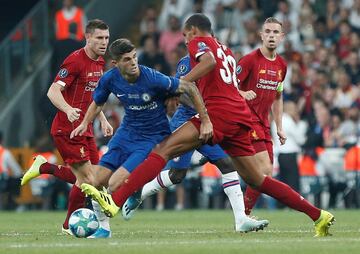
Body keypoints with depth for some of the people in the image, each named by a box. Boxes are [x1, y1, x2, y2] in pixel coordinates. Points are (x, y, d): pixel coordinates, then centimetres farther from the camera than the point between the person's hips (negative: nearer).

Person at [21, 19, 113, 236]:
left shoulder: (100, 63, 11)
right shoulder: (75, 61, -16)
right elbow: (53, 92, -22)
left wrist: (103, 120, 19)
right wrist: (68, 110, -39)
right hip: (68, 129, -9)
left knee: (88, 178, 8)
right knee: (87, 179, -9)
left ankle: (44, 167, 24)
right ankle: (70, 226, 7)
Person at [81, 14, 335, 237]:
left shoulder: (199, 41, 7)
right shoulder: (226, 50, 30)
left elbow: (209, 61, -16)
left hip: (219, 112, -8)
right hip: (241, 115, 8)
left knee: (164, 150, -15)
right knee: (257, 180, 13)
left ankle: (115, 202, -29)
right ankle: (318, 215, 12)